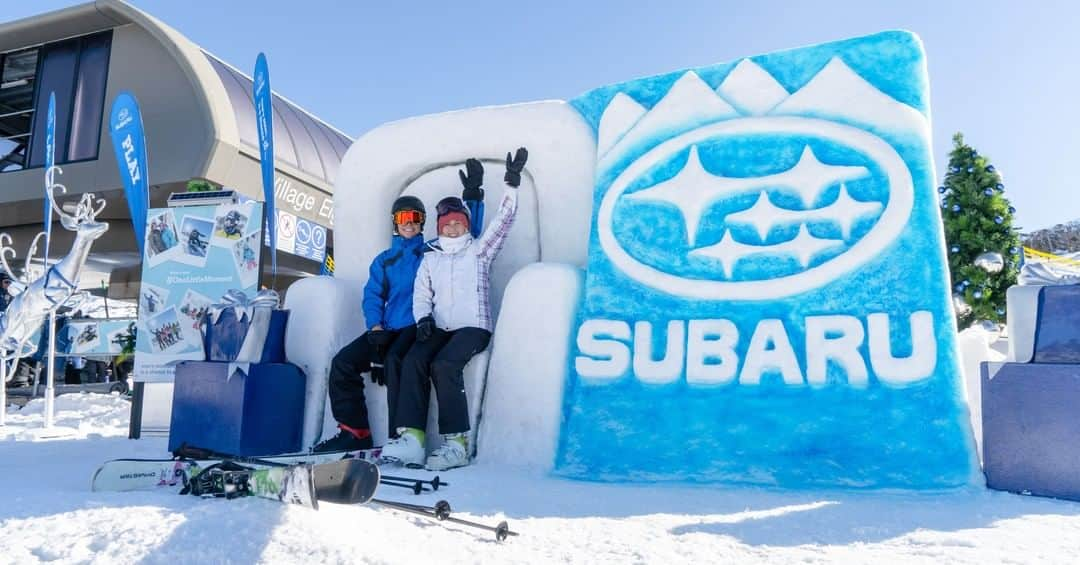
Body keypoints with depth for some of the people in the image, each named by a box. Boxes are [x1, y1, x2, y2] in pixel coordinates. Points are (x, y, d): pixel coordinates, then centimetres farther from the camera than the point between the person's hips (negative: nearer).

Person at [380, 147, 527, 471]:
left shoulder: (479, 250, 13)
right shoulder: (431, 258, 23)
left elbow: (502, 221, 0)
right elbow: (421, 295, 15)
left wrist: (512, 183, -12)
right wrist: (424, 318, -7)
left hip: (474, 326, -3)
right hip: (440, 329, 4)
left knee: (444, 364, -31)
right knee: (413, 361, -26)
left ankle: (456, 443, -30)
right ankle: (412, 439, -34)